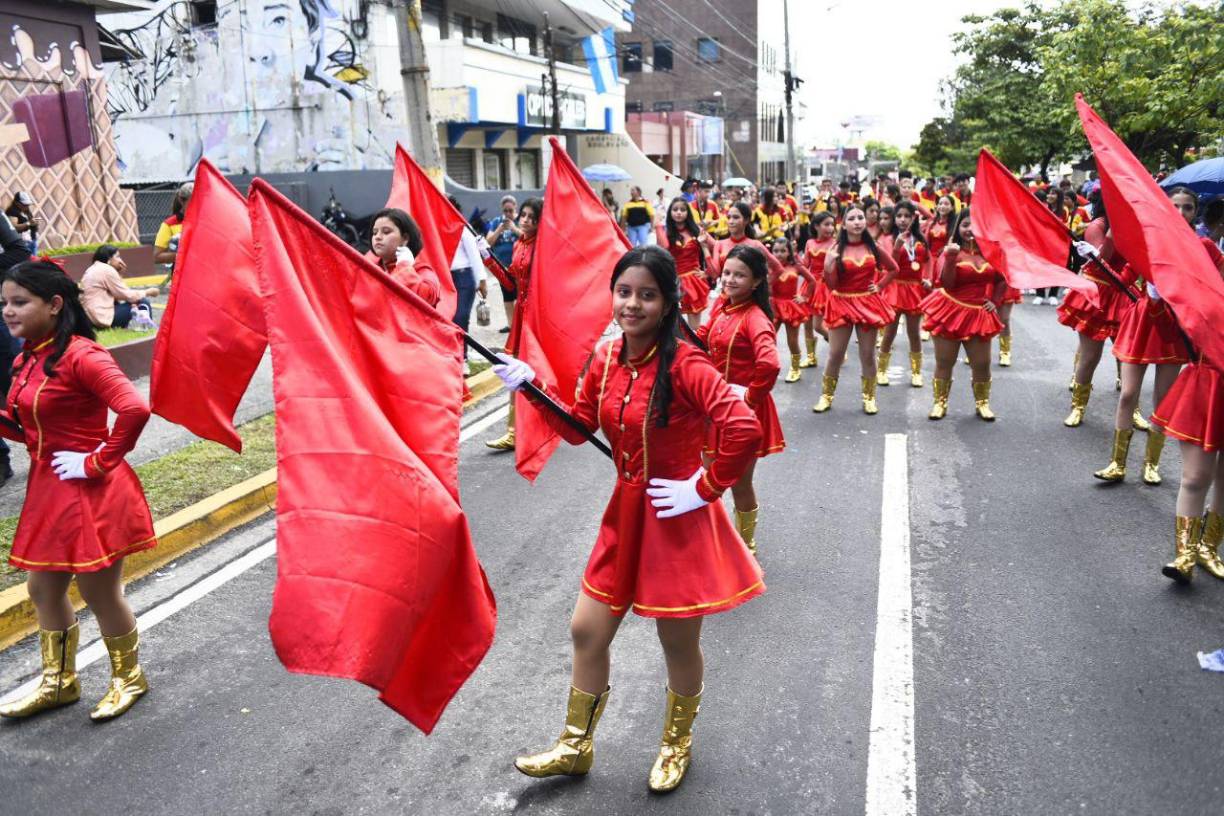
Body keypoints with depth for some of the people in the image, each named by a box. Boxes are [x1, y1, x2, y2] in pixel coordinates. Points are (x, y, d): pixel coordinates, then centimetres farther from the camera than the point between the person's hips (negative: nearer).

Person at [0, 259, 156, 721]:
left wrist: (99, 463, -22)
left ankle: (129, 678, 30)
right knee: (43, 588, 19)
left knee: (99, 593, 6)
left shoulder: (81, 355, -20)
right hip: (48, 491, 9)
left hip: (89, 493, -9)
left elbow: (135, 410, -32)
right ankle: (59, 682, 39)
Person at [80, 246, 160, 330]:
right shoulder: (107, 270, -12)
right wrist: (148, 292, 4)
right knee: (144, 303, -6)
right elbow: (127, 295, -10)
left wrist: (119, 273, 11)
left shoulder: (93, 269, 18)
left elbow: (118, 294, 15)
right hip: (102, 317, -10)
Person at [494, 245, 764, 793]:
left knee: (678, 642, 12)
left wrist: (705, 488, -20)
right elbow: (579, 428, 11)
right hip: (625, 516, 6)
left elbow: (744, 430, -29)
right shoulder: (605, 360, 0)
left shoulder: (685, 366, -21)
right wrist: (531, 388, 0)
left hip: (678, 522, -6)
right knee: (587, 631, 13)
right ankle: (576, 747, 35)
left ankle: (677, 744, 42)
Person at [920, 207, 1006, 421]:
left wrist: (995, 301, 5)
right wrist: (951, 259, -29)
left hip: (978, 314, 2)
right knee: (944, 362, 6)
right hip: (950, 311, -2)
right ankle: (940, 402, 19)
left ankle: (982, 403, 24)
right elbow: (947, 283, -19)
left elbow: (1002, 279, 16)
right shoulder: (951, 250, -7)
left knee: (982, 364, 6)